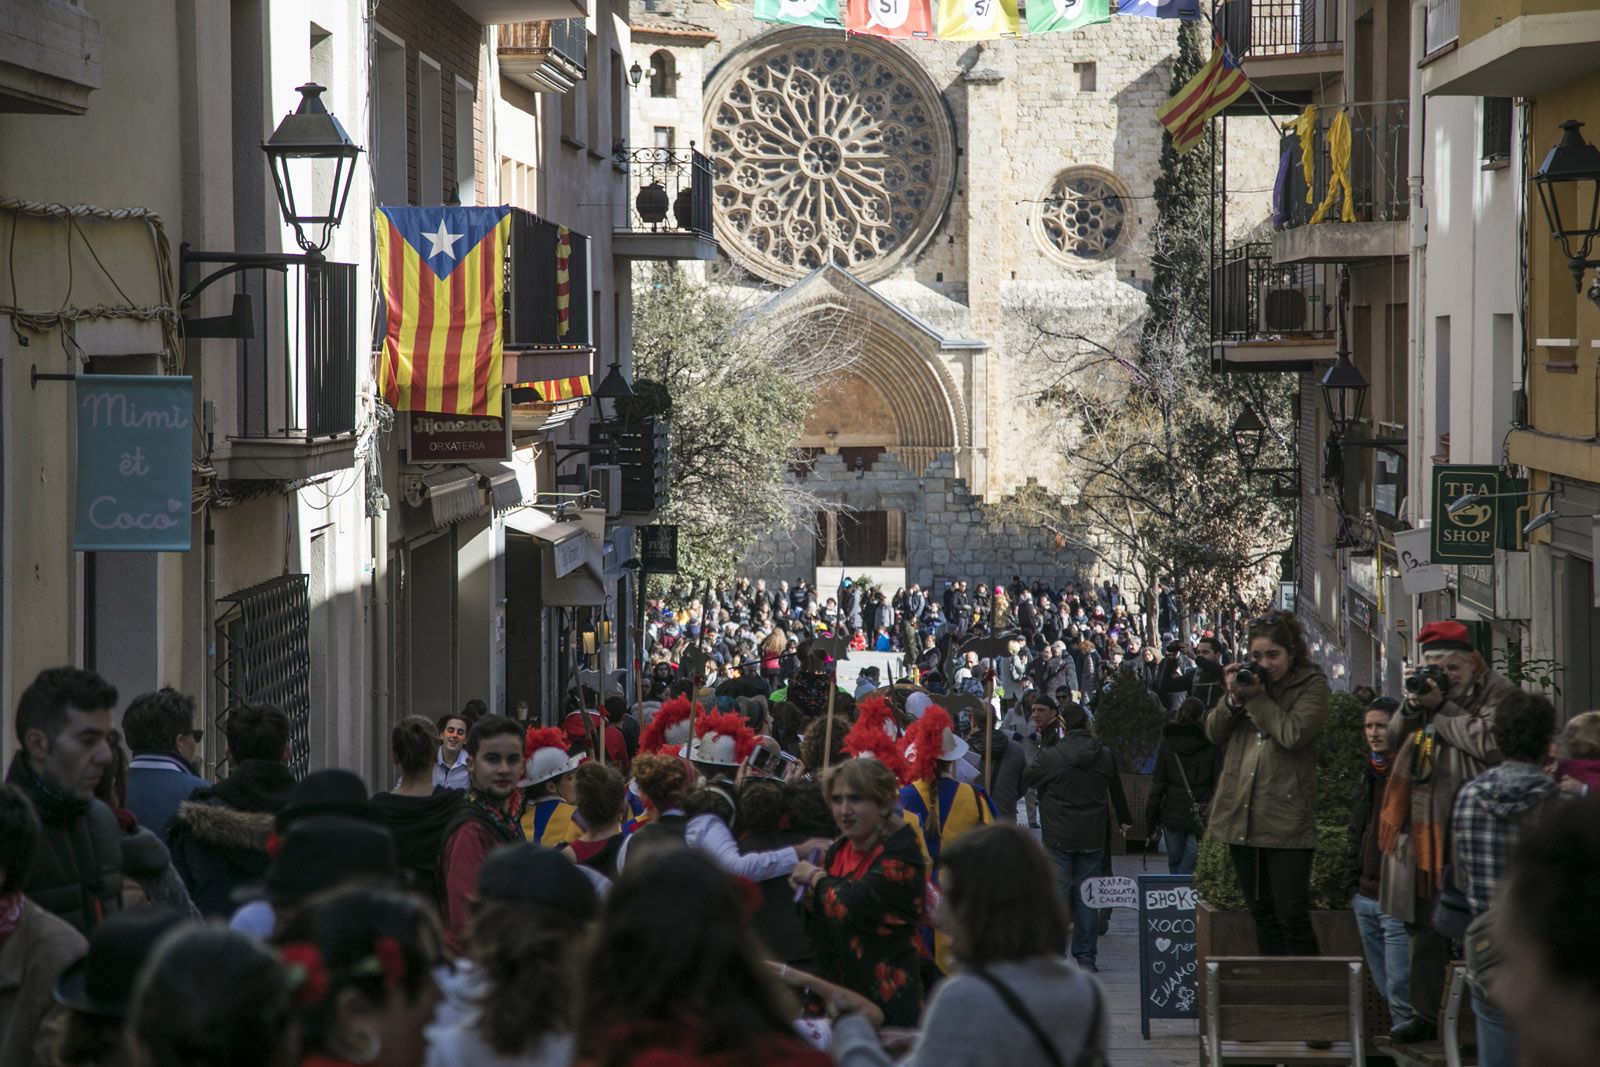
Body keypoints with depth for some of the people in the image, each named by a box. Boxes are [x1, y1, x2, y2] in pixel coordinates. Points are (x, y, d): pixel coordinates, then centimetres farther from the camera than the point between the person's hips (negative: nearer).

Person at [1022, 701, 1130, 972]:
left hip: (1059, 838, -3)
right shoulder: (1104, 756, 2)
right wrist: (1124, 819, 35)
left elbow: (1027, 780, 5)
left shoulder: (1051, 756, -11)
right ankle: (1086, 956, 8)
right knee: (1087, 896, 8)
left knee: (1057, 894, 1)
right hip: (1093, 837, 3)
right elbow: (1117, 791, 18)